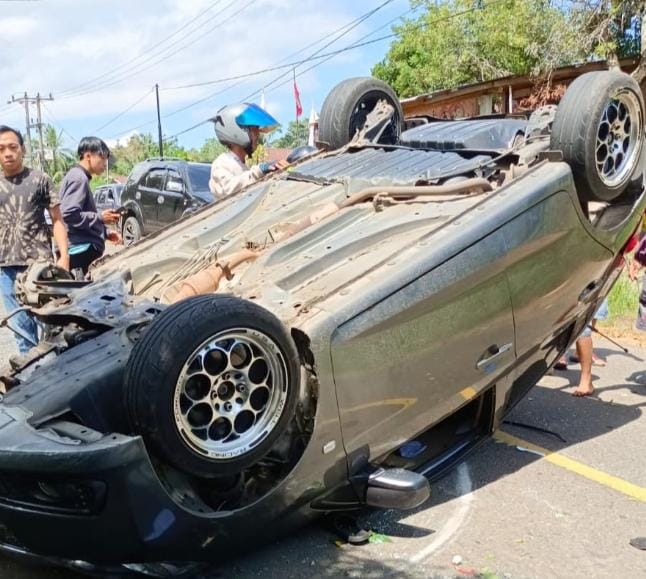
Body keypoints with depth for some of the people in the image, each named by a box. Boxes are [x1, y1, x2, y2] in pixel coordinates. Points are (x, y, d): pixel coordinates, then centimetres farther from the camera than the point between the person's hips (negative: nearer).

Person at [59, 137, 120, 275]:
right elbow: (69, 214, -22)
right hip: (82, 250, -10)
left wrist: (105, 233, 16)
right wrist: (100, 217, -13)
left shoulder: (79, 176, 19)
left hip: (83, 249, 10)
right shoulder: (78, 178, -11)